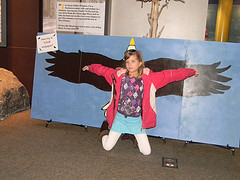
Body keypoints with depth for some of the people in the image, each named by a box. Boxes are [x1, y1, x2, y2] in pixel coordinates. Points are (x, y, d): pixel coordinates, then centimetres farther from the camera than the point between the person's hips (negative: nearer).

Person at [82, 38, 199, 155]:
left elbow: (171, 75, -4)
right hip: (120, 117, 0)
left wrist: (191, 72, 1)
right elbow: (102, 70, 12)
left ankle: (135, 137, 34)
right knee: (107, 147, 6)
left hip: (136, 120, 0)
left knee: (146, 152, 2)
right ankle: (105, 129, 39)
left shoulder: (148, 78, -8)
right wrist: (89, 67, 23)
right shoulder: (119, 75, -5)